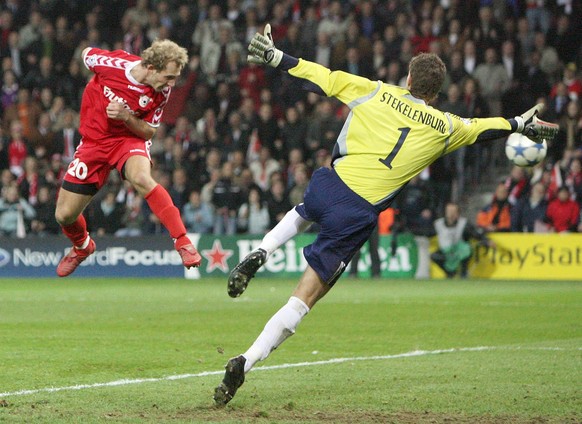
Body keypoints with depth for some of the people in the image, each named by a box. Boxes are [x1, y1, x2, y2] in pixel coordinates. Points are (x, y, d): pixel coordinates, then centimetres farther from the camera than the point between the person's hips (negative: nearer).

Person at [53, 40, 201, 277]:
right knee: (64, 215, 2)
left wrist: (126, 117, -28)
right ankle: (82, 247, 38)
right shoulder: (112, 64, -22)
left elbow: (149, 132, -9)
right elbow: (86, 54, 0)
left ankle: (182, 242, -34)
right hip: (94, 141, 1)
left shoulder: (161, 92, -17)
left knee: (141, 178, -37)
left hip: (130, 139, -1)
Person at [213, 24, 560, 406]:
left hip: (330, 184, 2)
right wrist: (522, 124, 47)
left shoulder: (376, 93, 7)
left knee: (303, 214, 41)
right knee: (306, 297, -1)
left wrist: (274, 57, 15)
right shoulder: (444, 127, 10)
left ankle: (261, 253, 14)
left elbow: (325, 79, 7)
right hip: (360, 214, -2)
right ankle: (245, 363, -14)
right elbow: (482, 128, 28)